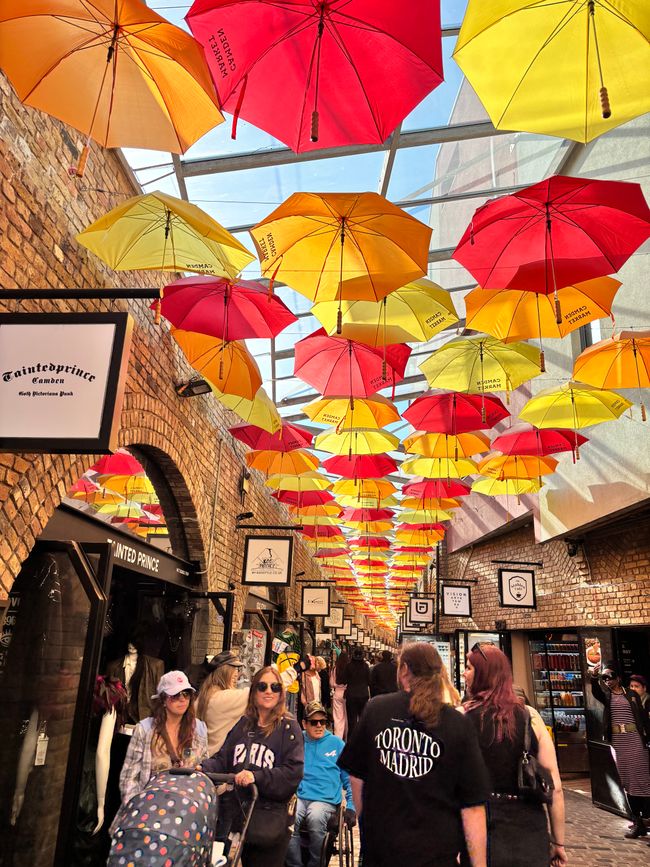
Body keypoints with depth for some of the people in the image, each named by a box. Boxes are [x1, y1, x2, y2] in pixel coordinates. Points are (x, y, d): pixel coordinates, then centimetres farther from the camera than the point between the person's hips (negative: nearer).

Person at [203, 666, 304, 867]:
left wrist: (257, 777, -25)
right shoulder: (243, 724, 8)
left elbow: (293, 771, -16)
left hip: (271, 816, -4)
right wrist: (203, 768, -12)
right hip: (238, 811, 4)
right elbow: (222, 759, 7)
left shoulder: (288, 728, -7)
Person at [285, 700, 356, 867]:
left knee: (315, 817, -34)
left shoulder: (337, 744, 12)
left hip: (326, 799, -1)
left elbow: (349, 778, 16)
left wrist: (351, 806, 7)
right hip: (298, 797, 1)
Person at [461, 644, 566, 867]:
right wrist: (558, 842, 10)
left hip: (480, 826, -2)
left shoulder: (460, 716, -10)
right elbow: (554, 787, -2)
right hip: (529, 829, 2)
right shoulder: (531, 716, -3)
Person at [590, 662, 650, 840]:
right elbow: (596, 692, -17)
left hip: (635, 739, -2)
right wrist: (594, 679, -38)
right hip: (617, 741, 2)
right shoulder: (607, 696, 6)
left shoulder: (632, 695, 4)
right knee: (627, 781, 6)